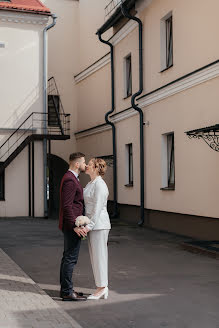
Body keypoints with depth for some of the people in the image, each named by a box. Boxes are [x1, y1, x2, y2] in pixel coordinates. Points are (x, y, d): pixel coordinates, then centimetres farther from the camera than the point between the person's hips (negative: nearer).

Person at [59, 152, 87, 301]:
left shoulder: (72, 178, 17)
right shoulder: (70, 180, -17)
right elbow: (67, 206, -22)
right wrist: (75, 226, -23)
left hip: (72, 225, 11)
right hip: (72, 224, -11)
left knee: (68, 257, 14)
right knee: (71, 258, -6)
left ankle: (65, 289, 21)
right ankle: (67, 292, 0)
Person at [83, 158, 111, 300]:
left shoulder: (100, 184, -15)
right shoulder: (90, 183, 15)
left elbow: (98, 208, -20)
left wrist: (89, 225, -22)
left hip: (99, 224, -10)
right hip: (92, 225, 10)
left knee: (99, 256, -4)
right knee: (95, 256, 12)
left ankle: (102, 287, 4)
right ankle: (103, 288, 18)